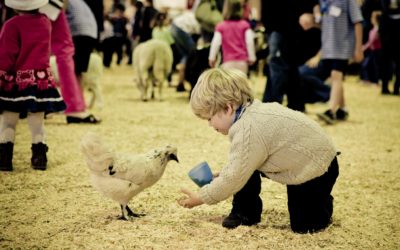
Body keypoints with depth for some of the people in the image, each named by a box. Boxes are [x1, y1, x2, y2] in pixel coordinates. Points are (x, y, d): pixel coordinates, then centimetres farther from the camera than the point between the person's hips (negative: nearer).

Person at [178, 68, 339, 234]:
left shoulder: (249, 130, -35)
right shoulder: (252, 111, -6)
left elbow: (234, 178, -25)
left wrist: (201, 198, -14)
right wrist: (220, 176, 0)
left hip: (318, 167, -9)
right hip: (298, 160, 9)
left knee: (303, 226, -4)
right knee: (244, 164, -3)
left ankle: (324, 203, 26)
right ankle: (246, 213, 11)